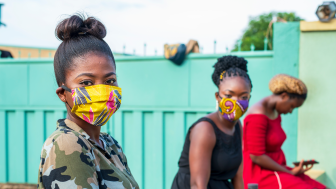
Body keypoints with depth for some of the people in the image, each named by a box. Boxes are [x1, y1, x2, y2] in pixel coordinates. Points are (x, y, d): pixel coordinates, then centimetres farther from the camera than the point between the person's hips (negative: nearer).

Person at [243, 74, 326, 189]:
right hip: (261, 173, -9)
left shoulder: (276, 113, 12)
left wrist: (291, 169, 1)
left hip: (276, 170, 9)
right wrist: (290, 172, -15)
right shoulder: (258, 116, -18)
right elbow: (256, 156, -21)